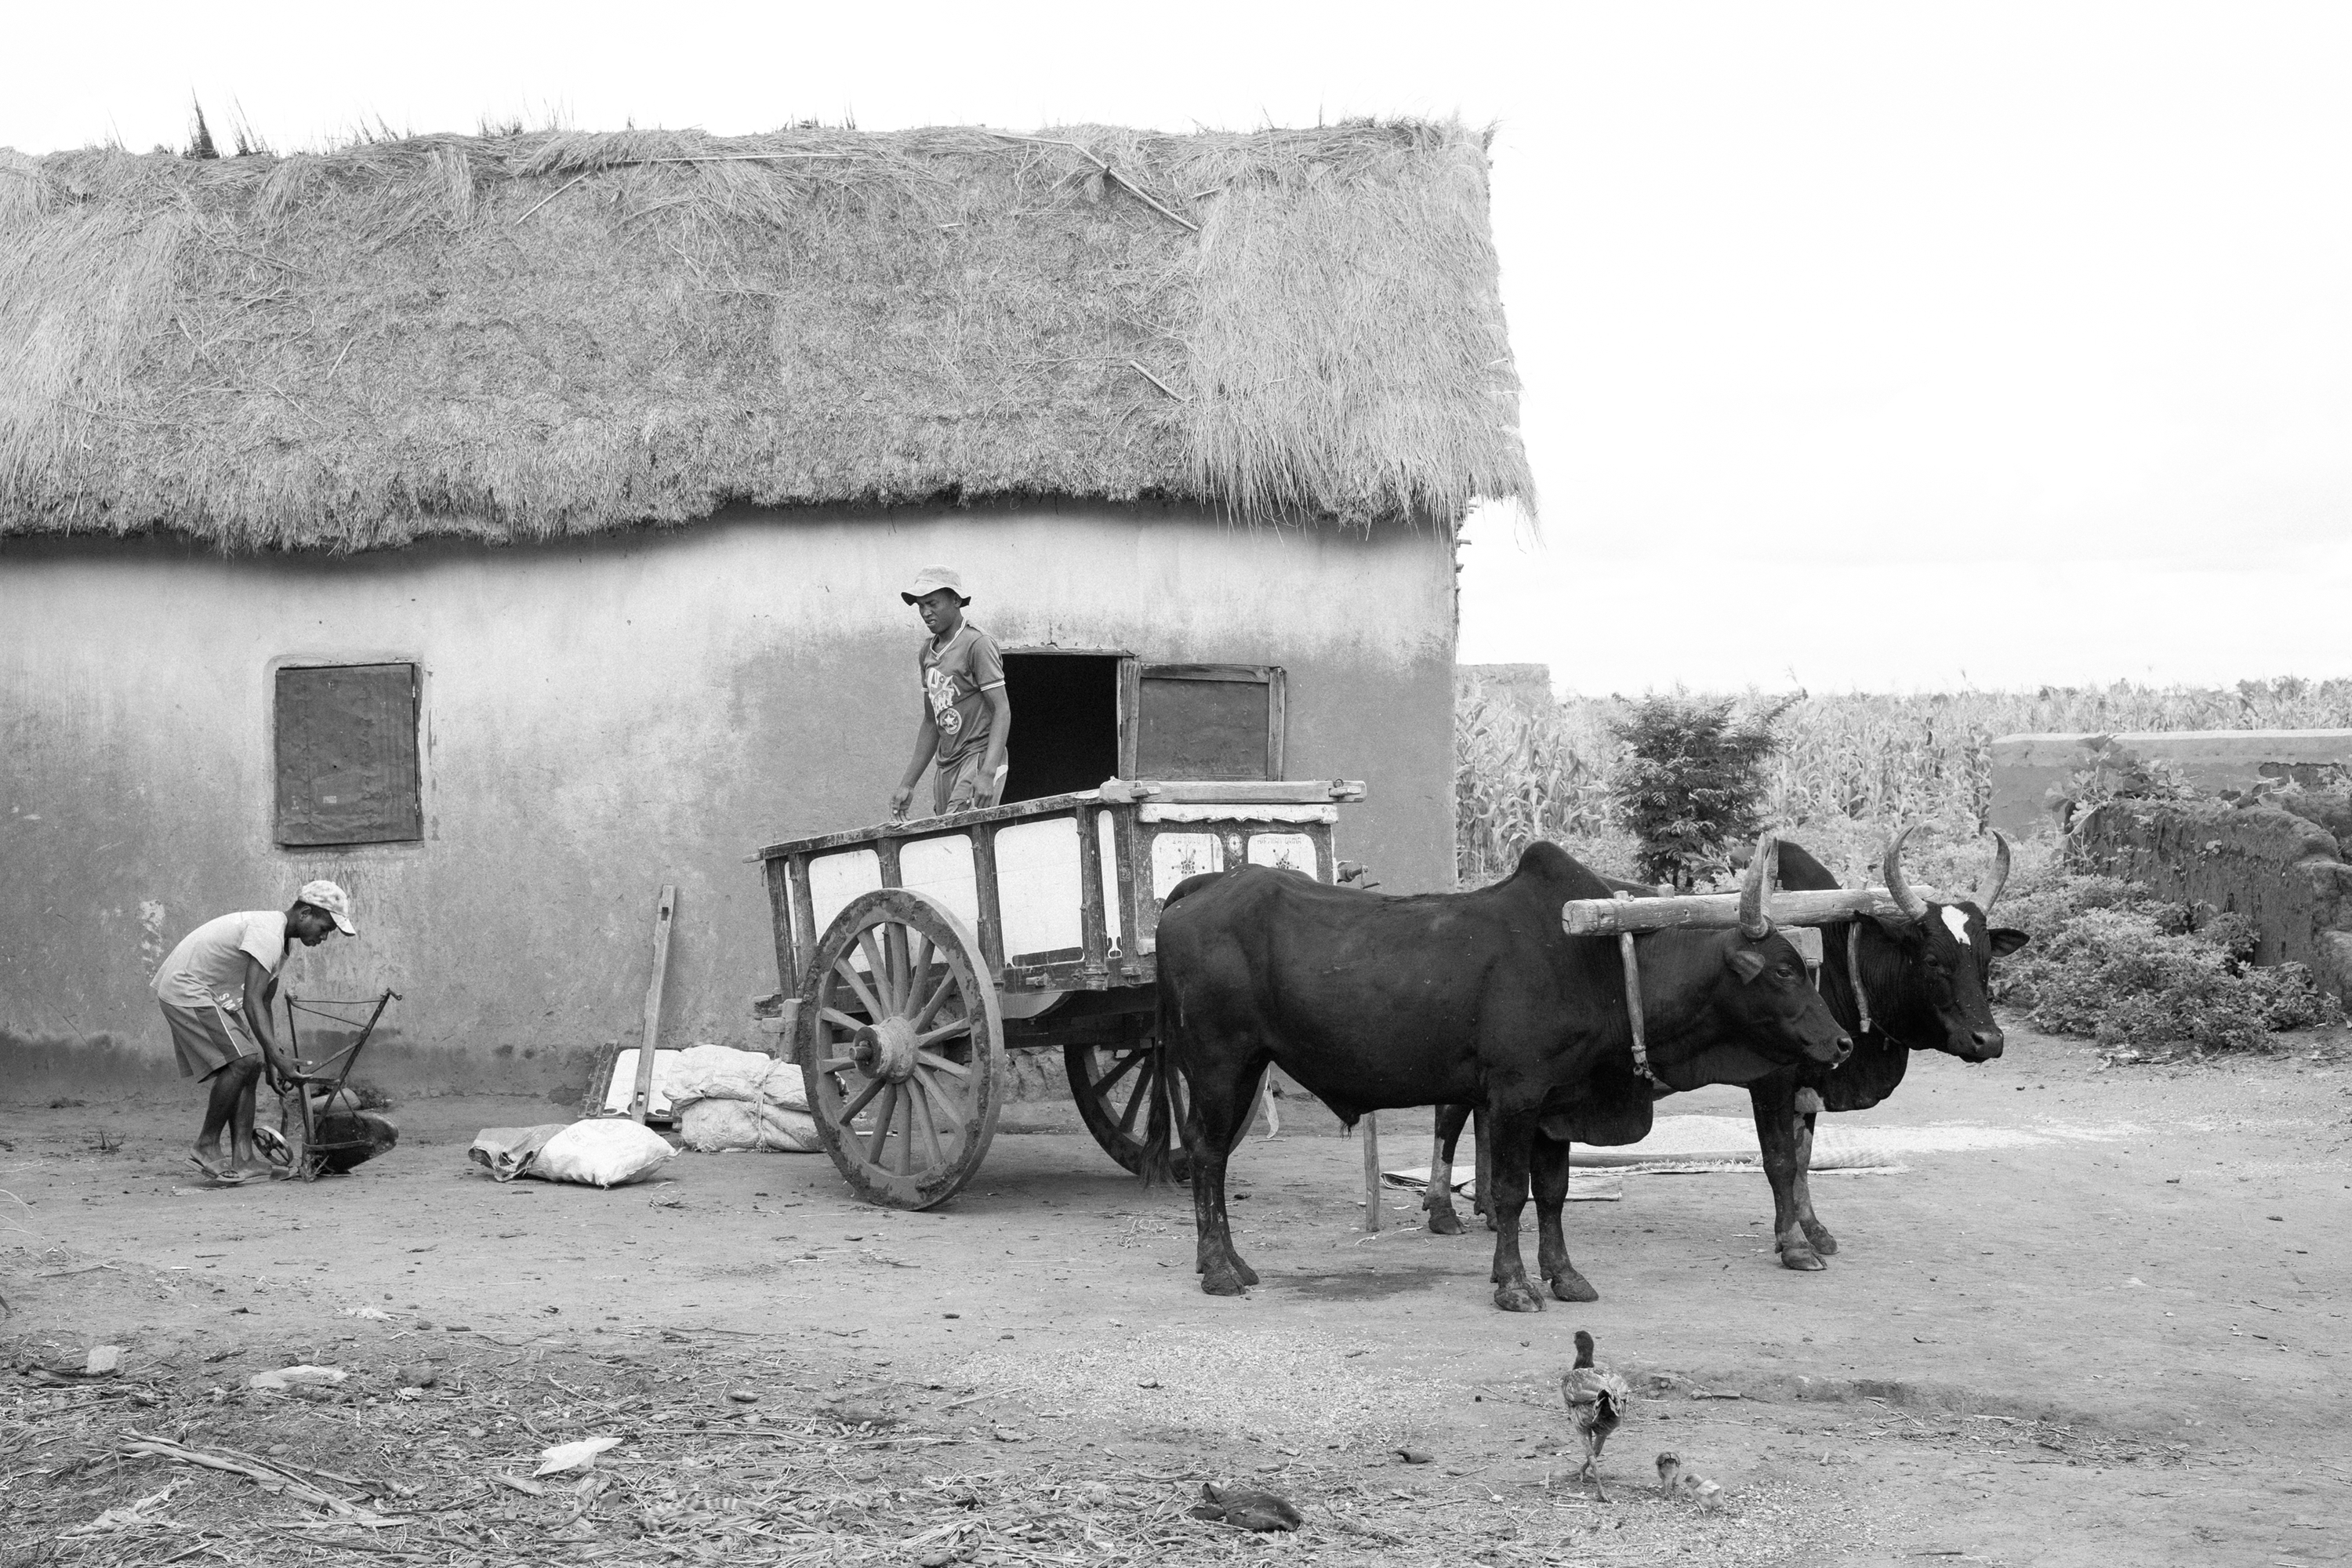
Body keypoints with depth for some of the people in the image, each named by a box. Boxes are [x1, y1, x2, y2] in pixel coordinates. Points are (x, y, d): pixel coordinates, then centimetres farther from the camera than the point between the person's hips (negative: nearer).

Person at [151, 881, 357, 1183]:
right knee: (242, 1060, -19)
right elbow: (251, 1002, -31)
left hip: (212, 994, 11)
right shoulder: (267, 933, -23)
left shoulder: (283, 940, 10)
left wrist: (274, 1057, 12)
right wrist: (276, 1057, -34)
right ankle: (207, 1147, -6)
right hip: (185, 990, -11)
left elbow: (264, 1003, 17)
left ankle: (243, 1159, -2)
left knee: (251, 1063, 2)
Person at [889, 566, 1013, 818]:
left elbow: (1002, 711, -14)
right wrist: (908, 783, 17)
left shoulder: (977, 644, -9)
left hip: (979, 761, -8)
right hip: (947, 768, 8)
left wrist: (987, 774, -25)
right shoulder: (928, 651, 15)